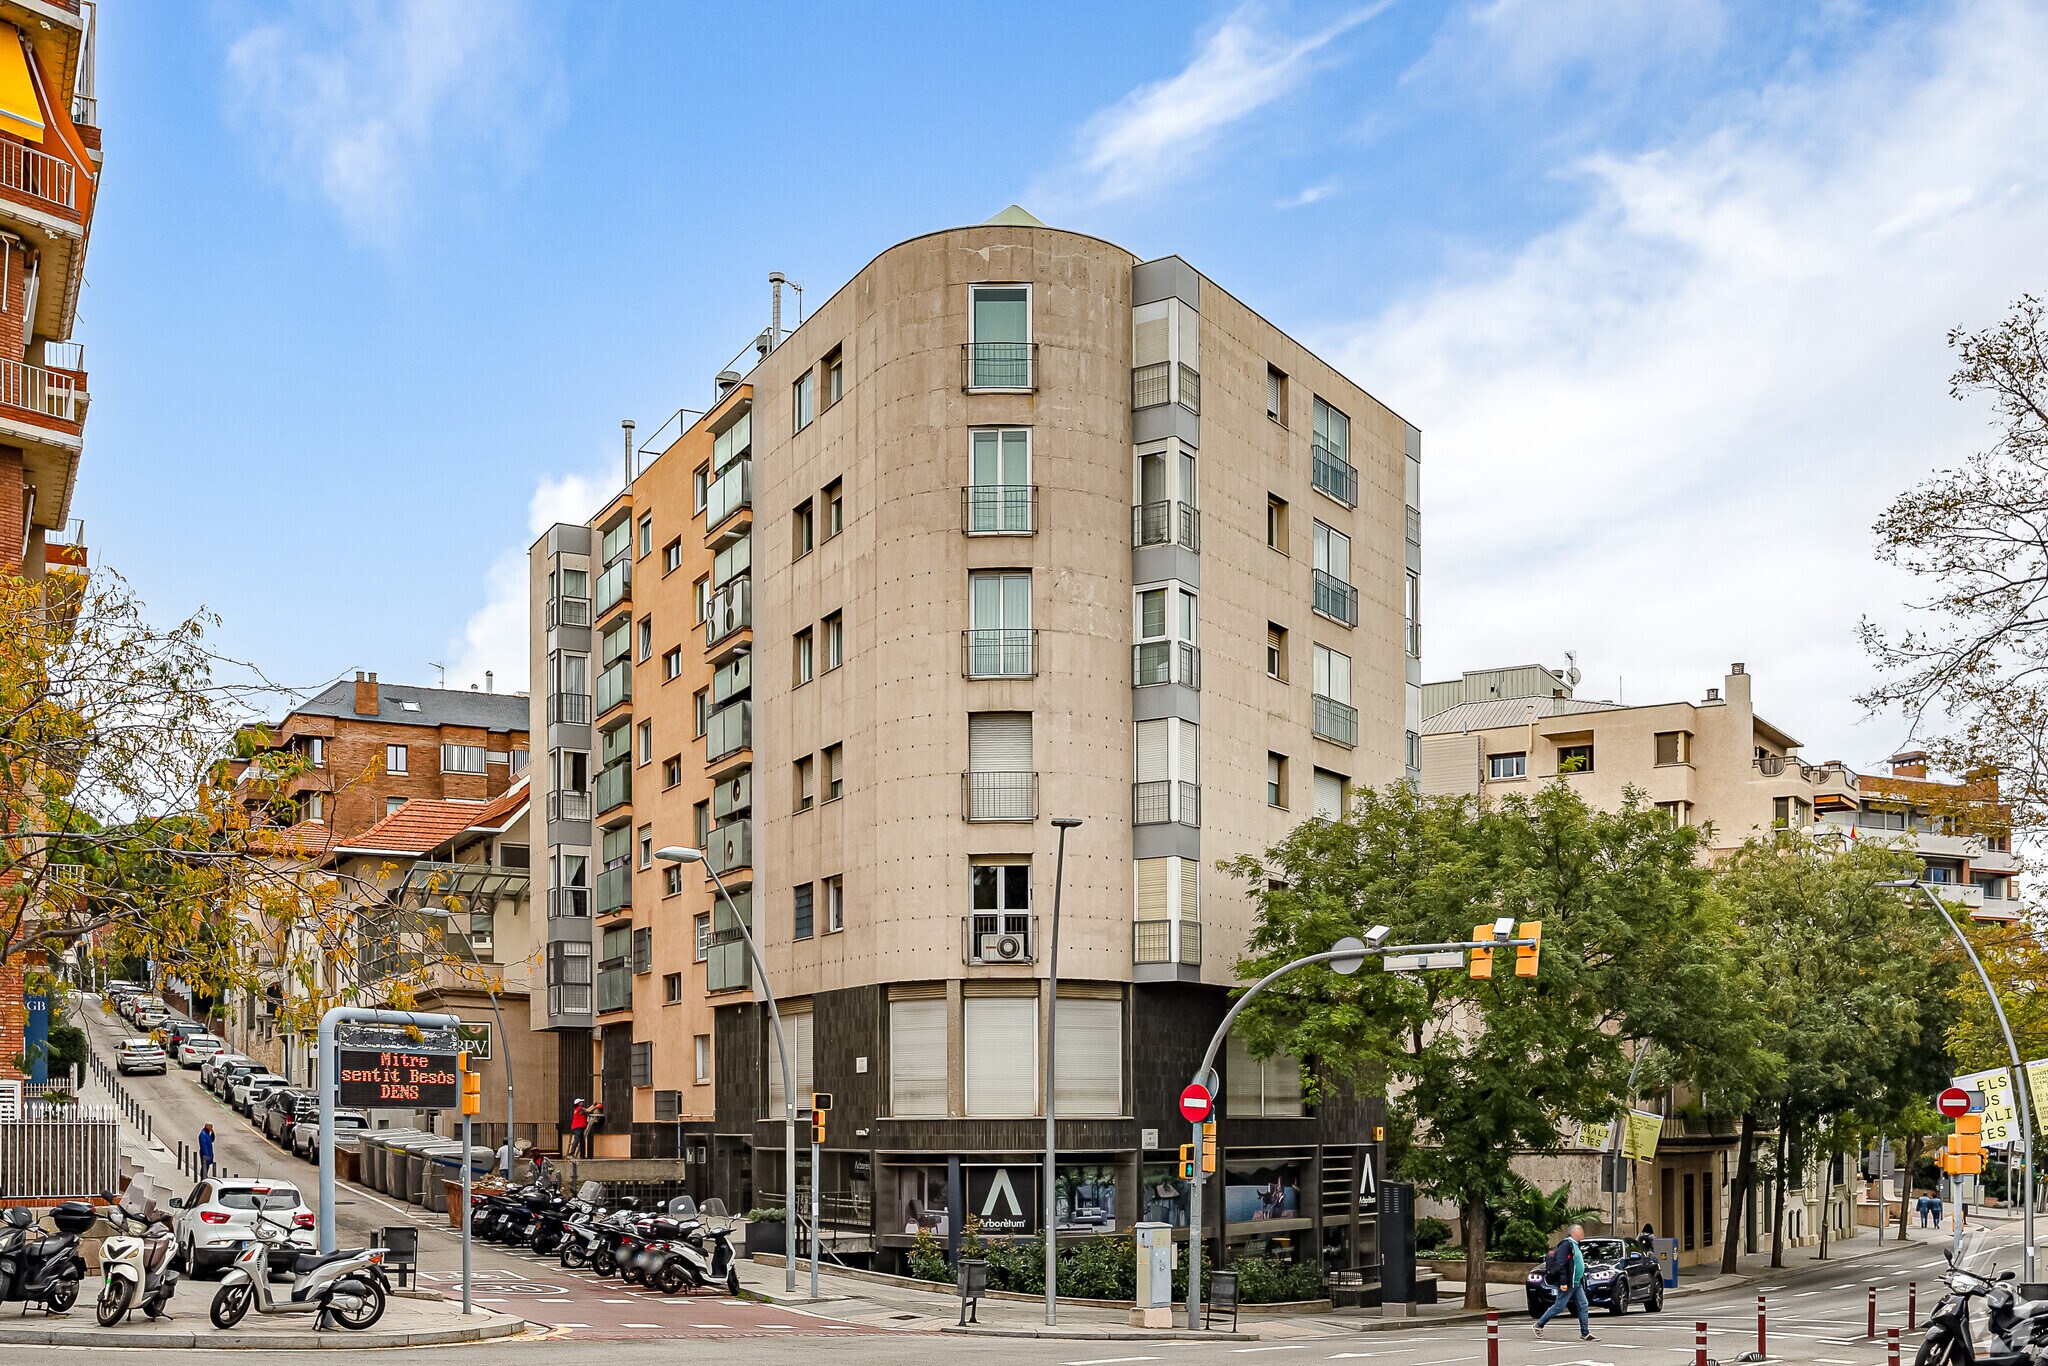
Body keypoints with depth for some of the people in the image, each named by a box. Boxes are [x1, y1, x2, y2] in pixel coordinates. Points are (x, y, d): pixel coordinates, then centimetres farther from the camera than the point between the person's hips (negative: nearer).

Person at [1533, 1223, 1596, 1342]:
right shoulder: (1566, 1245, -15)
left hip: (1577, 1283, 9)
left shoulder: (1575, 1245, 16)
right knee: (1558, 1306, -3)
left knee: (1583, 1306, 3)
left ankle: (1585, 1334, 4)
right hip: (1568, 1284, -9)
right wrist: (1563, 1283, -24)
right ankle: (1539, 1325, 10)